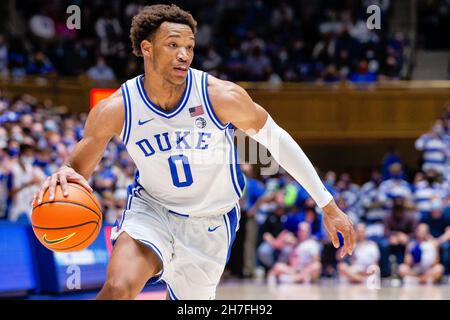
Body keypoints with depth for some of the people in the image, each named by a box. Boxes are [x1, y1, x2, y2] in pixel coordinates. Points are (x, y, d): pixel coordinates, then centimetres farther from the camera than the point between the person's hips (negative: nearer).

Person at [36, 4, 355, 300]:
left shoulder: (221, 96, -22)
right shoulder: (114, 111, -19)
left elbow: (275, 139, -8)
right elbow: (79, 168, -8)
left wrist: (328, 205, -5)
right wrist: (63, 177, -35)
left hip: (211, 225, 1)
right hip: (151, 210, -1)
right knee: (118, 289, -29)